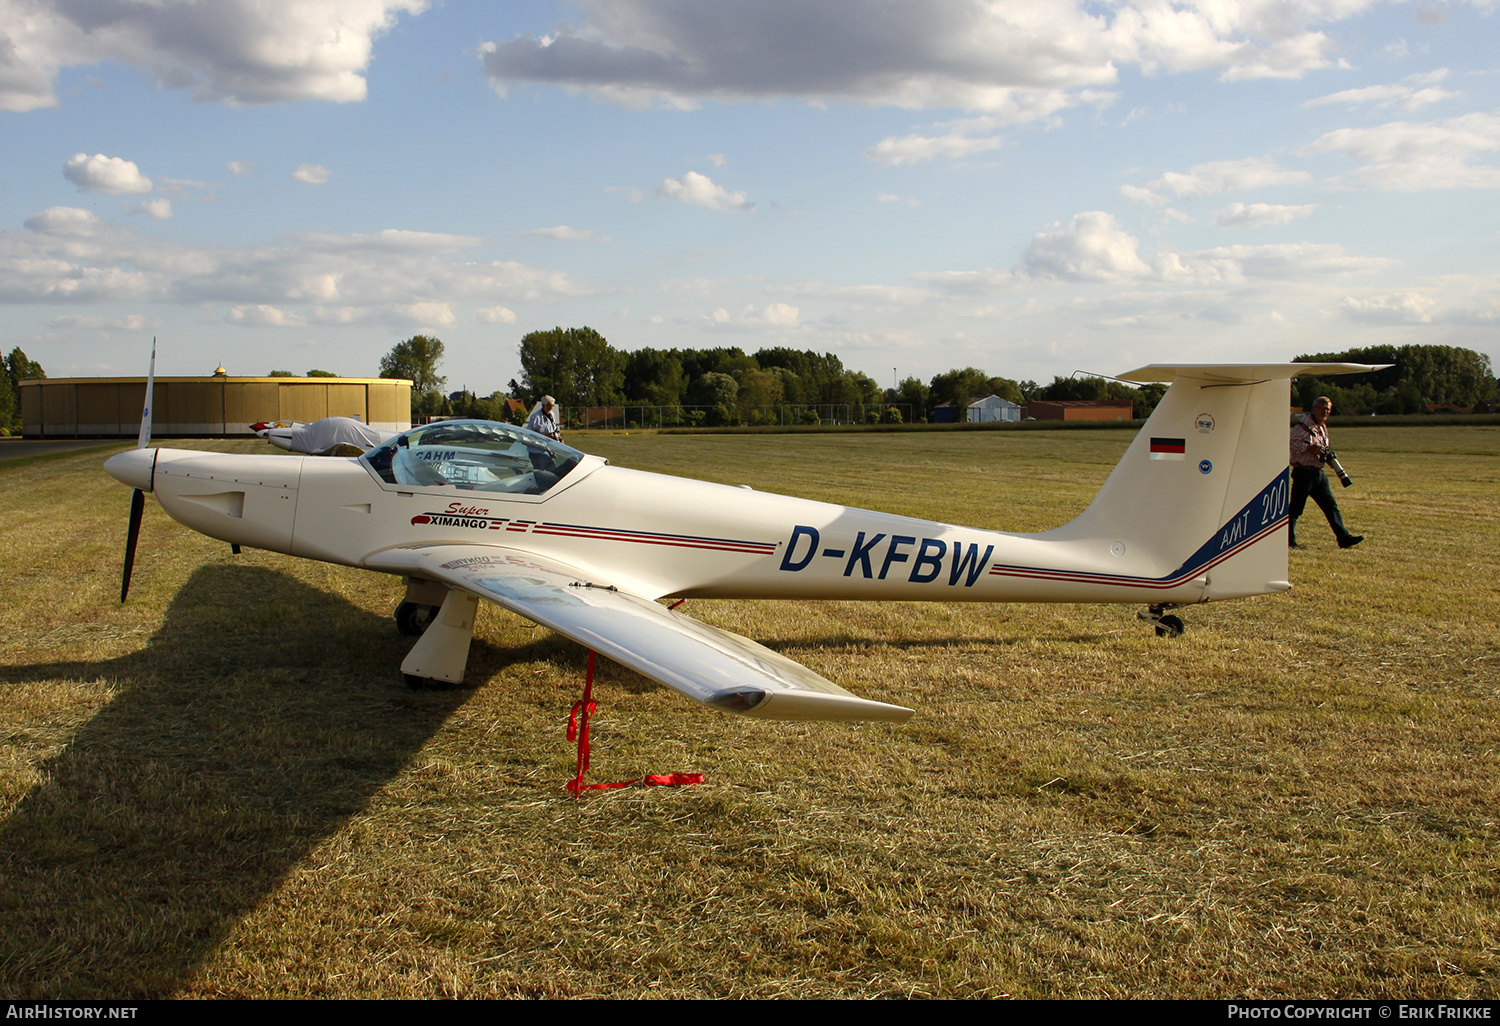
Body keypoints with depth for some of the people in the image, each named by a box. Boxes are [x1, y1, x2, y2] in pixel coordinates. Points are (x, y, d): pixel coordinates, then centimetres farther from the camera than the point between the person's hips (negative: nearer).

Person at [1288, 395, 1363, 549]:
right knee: (1296, 508, -3)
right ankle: (1288, 540, 8)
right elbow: (1290, 442, -20)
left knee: (1331, 505, 2)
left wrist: (1327, 455, 9)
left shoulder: (1323, 427, 17)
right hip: (1303, 472, -8)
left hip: (1318, 473, 8)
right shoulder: (1305, 424, -10)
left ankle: (1344, 538, 0)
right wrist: (1310, 448, -25)